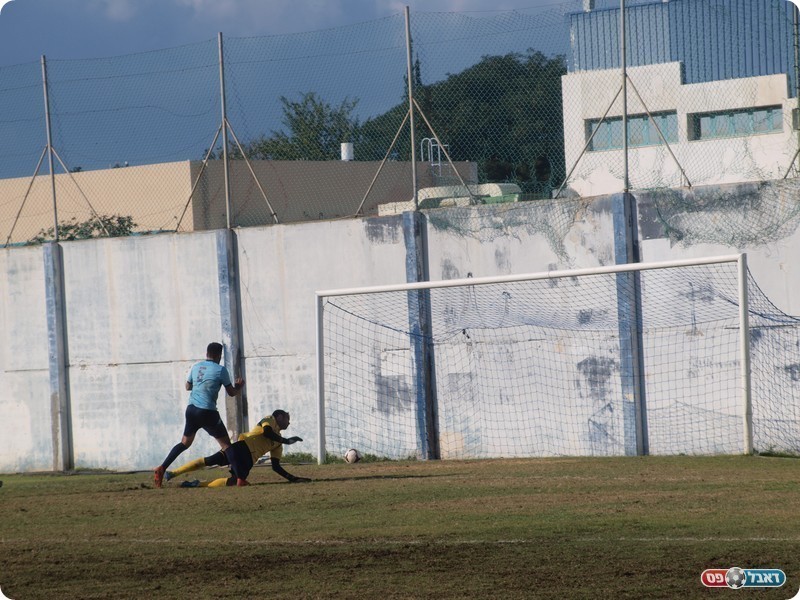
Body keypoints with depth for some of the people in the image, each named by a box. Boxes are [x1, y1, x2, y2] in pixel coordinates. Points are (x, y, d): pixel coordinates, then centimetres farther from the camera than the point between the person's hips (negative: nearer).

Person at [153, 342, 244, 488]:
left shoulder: (195, 367, 10)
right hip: (208, 412, -5)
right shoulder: (220, 370, -4)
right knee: (226, 444, 3)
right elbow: (231, 392, 4)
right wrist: (239, 387, 26)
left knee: (185, 442, 19)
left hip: (191, 409, 5)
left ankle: (162, 468, 7)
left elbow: (188, 386, 26)